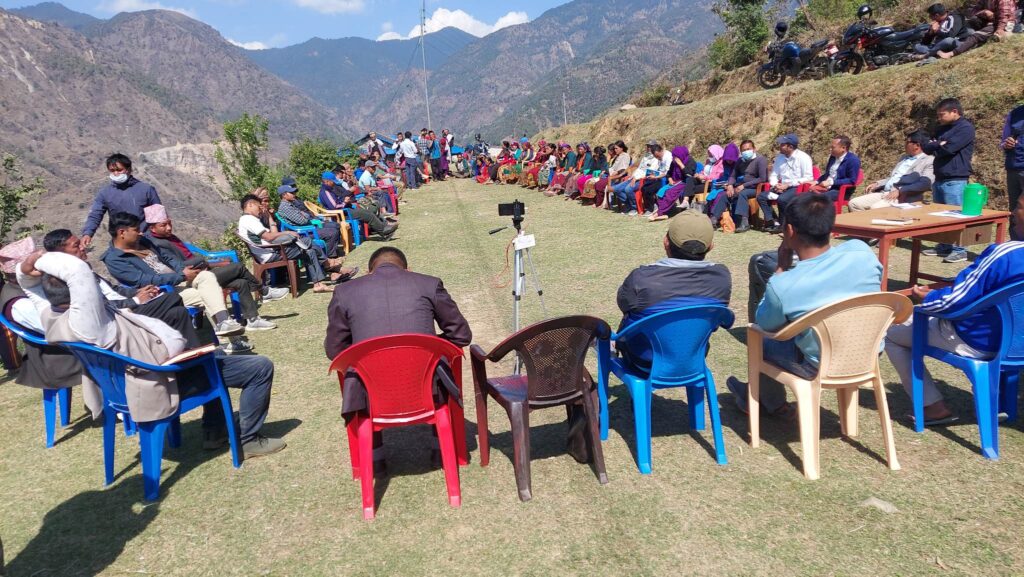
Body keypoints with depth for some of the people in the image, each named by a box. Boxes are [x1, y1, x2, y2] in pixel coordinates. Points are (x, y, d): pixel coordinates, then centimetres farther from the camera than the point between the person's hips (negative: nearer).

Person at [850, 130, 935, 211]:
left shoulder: (929, 161, -2)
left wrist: (900, 191, -23)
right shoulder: (904, 157, 23)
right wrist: (877, 184, 11)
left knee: (875, 208, -33)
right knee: (854, 203, -9)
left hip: (903, 198, -8)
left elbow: (925, 184, -17)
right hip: (884, 193, 8)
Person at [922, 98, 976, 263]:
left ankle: (960, 251, -1)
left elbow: (948, 148, -19)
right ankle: (943, 247, 21)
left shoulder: (965, 128, -9)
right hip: (939, 179, 8)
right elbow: (927, 147, 9)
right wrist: (938, 145, -10)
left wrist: (935, 146, 0)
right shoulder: (942, 128, 17)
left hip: (955, 180, -8)